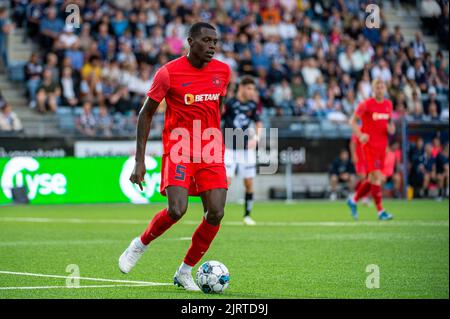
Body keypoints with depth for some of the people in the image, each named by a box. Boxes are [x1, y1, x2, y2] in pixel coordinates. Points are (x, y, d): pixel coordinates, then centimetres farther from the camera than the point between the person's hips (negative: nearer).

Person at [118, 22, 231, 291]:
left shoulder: (223, 71, 5)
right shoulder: (168, 73, -7)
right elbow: (146, 113, 0)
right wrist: (140, 161, -5)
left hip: (212, 153, 4)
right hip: (179, 149, -4)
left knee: (216, 214, -8)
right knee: (176, 210, -21)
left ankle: (185, 272, 10)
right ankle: (140, 245, 9)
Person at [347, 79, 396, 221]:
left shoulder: (388, 104, 9)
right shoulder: (366, 104, -8)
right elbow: (352, 121, -4)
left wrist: (391, 128, 0)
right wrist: (360, 135, -20)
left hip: (382, 146, 6)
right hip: (369, 145, -6)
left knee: (373, 179, 9)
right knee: (377, 177, -14)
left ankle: (353, 200, 30)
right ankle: (380, 211, -11)